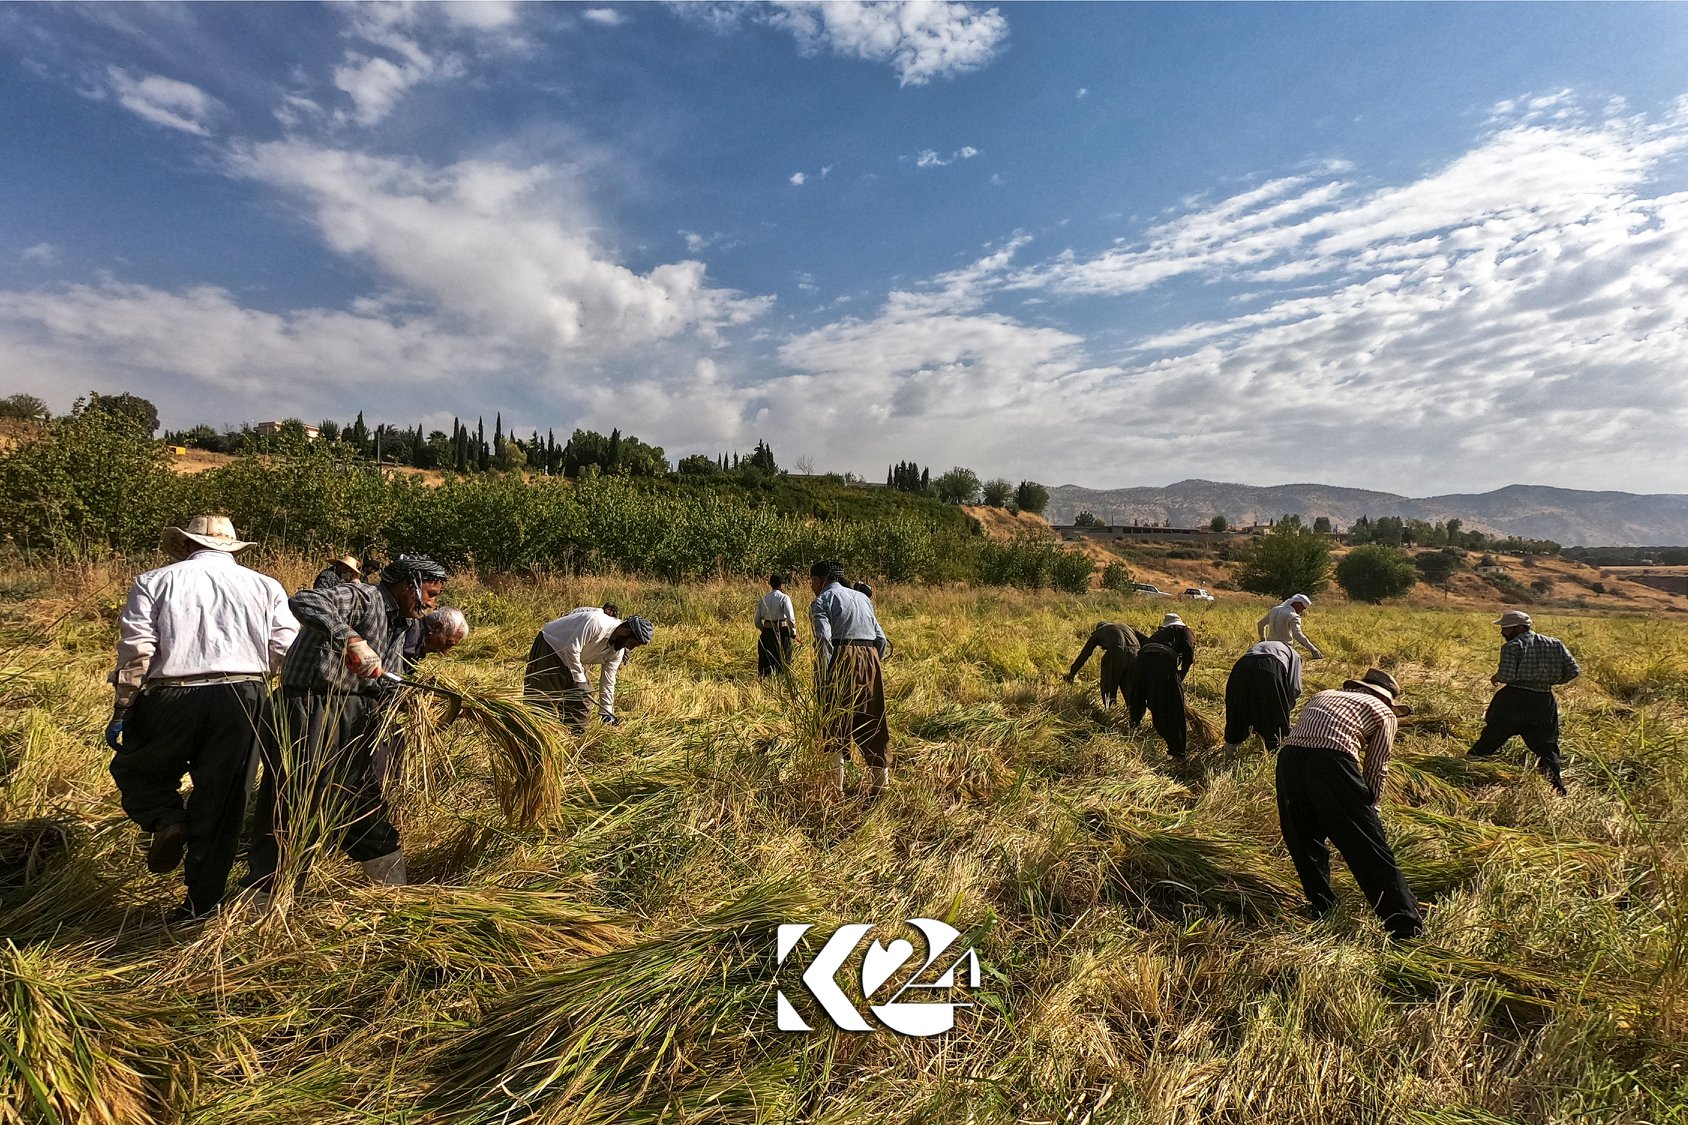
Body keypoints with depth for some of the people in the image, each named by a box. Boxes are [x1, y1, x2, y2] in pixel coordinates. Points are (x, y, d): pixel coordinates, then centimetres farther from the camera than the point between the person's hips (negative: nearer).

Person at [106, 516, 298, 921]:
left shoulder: (155, 581, 9)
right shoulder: (264, 586, 12)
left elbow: (136, 650, -3)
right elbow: (286, 651, 1)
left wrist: (122, 709, 3)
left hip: (171, 699, -1)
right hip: (244, 699, 1)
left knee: (135, 769, 27)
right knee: (220, 804, 10)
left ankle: (167, 820, 1)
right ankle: (202, 902, 16)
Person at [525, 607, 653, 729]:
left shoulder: (617, 652, -9)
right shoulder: (597, 623, -35)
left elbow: (608, 681, -3)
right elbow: (572, 649, -35)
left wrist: (606, 712, -6)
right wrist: (580, 681, -29)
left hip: (574, 661, 8)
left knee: (583, 699, 4)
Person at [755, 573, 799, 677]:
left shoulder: (763, 599, 7)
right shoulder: (784, 598, -9)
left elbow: (757, 620, 10)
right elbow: (791, 618, -15)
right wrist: (793, 633, -2)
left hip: (766, 633, 5)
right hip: (782, 633, -5)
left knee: (765, 661, 13)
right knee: (783, 662, 6)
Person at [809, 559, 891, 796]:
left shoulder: (822, 601, 3)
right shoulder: (862, 597, 22)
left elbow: (823, 639, -14)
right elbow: (880, 638, 16)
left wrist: (823, 681, -15)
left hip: (841, 659, -6)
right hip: (870, 659, 6)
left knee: (835, 726, 2)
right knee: (873, 724, 12)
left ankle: (836, 787, 3)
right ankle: (881, 784, 18)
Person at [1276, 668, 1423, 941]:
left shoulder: (1323, 695, 36)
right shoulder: (1384, 713, 23)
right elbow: (1375, 769, 20)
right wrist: (1370, 809, 35)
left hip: (1288, 757, 4)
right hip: (1332, 761, -4)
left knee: (1304, 842, 23)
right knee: (1369, 848, 8)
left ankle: (1322, 910, 33)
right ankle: (1407, 927, 13)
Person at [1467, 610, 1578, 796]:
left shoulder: (1513, 646, -8)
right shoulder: (1555, 644, 9)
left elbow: (1507, 675, -19)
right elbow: (1573, 671, 6)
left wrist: (1496, 678, 1)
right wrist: (1549, 681, 17)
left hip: (1514, 700, -5)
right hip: (1544, 702, 5)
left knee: (1489, 739, 6)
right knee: (1547, 748, 10)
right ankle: (1558, 792, 7)